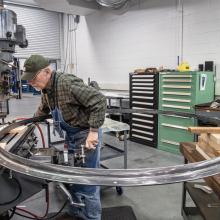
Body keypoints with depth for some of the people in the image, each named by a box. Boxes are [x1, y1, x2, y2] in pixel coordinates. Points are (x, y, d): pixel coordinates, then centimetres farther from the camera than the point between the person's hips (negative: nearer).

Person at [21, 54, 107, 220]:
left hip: (86, 136, -9)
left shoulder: (67, 83, -25)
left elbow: (99, 101, -28)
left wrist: (93, 131, -29)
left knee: (87, 181, 1)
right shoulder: (47, 89, 4)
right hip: (71, 136, 9)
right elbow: (43, 109, 25)